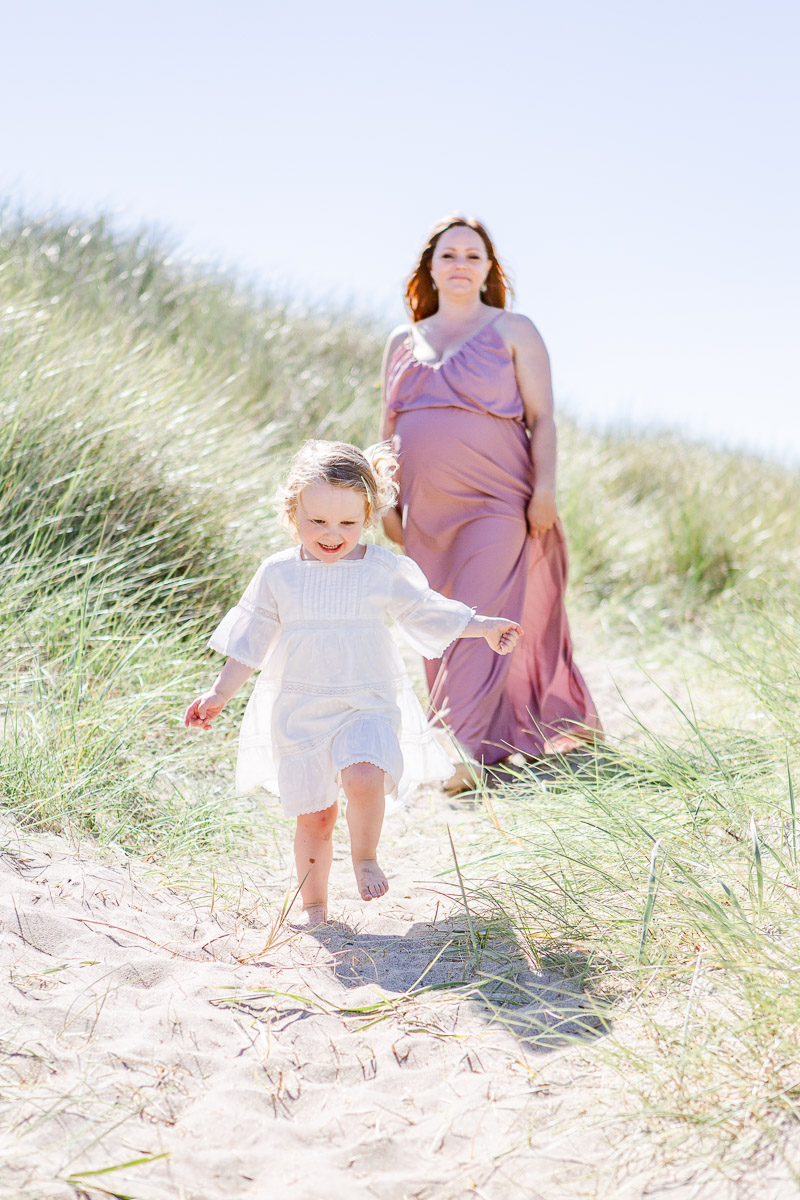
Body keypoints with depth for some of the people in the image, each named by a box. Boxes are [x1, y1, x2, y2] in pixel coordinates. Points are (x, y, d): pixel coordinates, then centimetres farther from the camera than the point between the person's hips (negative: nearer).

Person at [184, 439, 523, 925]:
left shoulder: (386, 569, -2)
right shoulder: (278, 574, 0)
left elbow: (428, 612, 9)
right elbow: (251, 640, 7)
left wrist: (484, 627, 1)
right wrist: (220, 694, 5)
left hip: (367, 705, -1)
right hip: (300, 711, 1)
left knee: (364, 779, -28)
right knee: (313, 816, 6)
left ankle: (365, 856, 0)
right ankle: (315, 907, 25)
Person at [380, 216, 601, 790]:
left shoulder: (513, 330, 5)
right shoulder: (403, 342, 16)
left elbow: (541, 417, -1)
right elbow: (390, 427, 19)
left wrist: (545, 490, -11)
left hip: (496, 503, -5)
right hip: (426, 511, 5)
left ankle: (462, 753, -17)